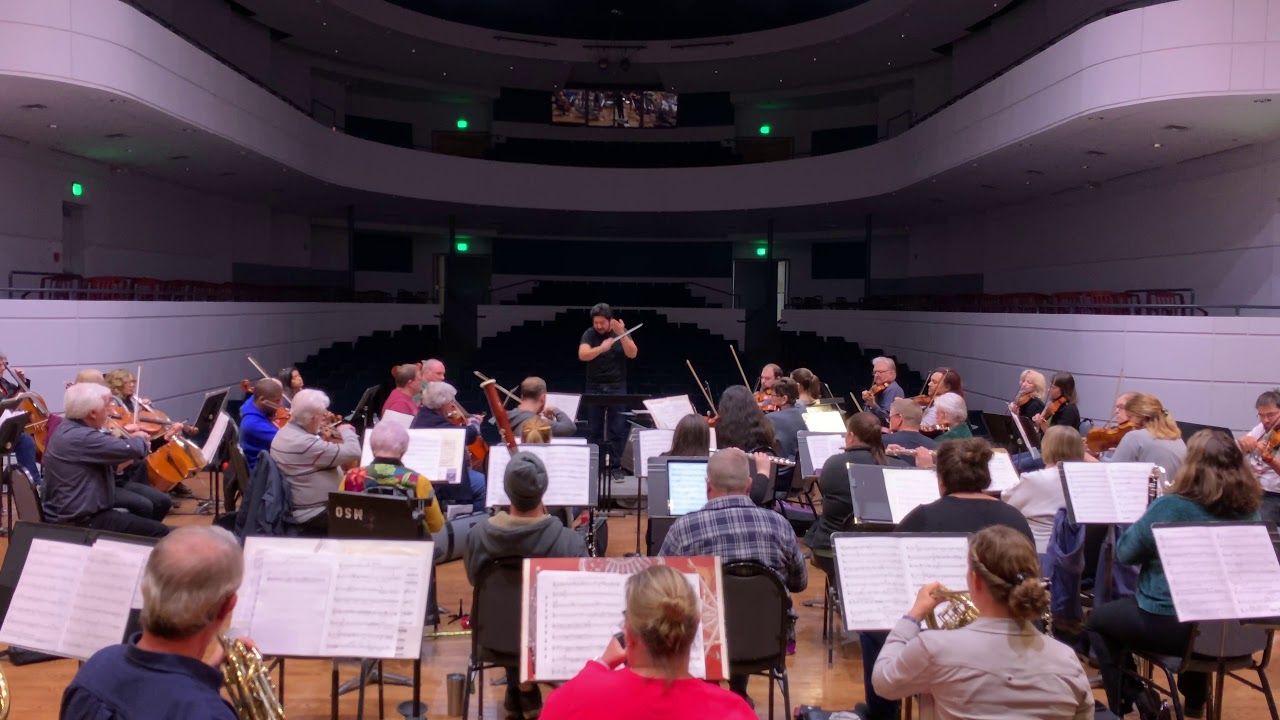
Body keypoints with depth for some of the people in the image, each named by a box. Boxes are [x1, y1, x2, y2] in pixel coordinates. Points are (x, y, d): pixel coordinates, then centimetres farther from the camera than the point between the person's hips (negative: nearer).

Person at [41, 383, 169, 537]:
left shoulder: (68, 429, 9)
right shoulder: (81, 437, -26)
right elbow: (131, 449, -29)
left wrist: (124, 435, 6)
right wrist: (139, 438, -7)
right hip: (80, 522, -11)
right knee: (160, 532, -13)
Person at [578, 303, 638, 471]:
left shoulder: (622, 332, -1)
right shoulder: (589, 334, -4)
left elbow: (632, 354, -14)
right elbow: (582, 355, -20)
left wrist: (621, 334, -27)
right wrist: (601, 348, -37)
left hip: (617, 387, 0)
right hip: (595, 387, 0)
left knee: (618, 430, -1)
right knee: (594, 430, 4)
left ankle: (616, 465, 5)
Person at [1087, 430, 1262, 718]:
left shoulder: (1169, 507, -21)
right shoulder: (1250, 511, -4)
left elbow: (1124, 553, -9)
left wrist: (1141, 515, 5)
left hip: (1171, 625, -6)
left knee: (1098, 620, 20)